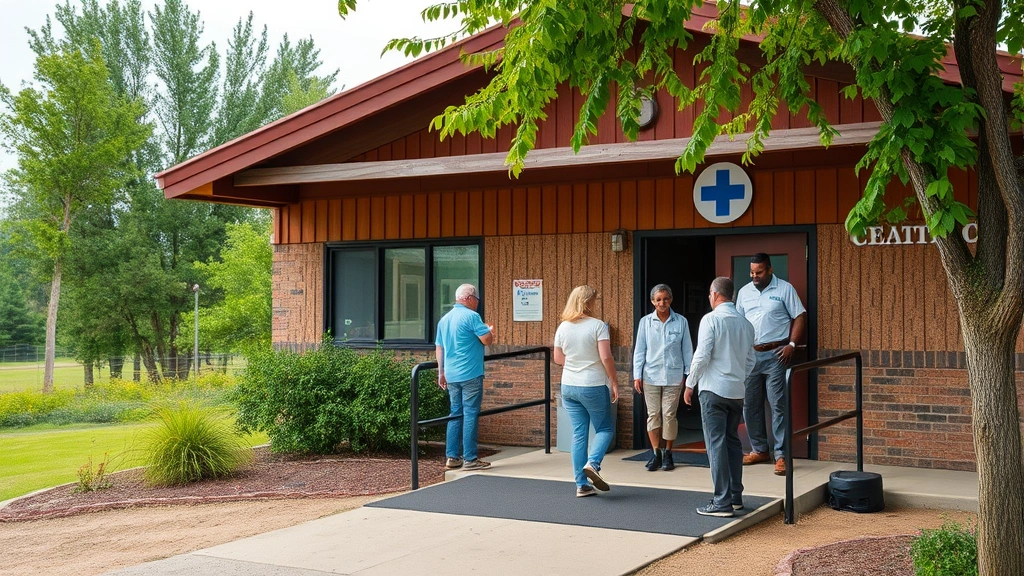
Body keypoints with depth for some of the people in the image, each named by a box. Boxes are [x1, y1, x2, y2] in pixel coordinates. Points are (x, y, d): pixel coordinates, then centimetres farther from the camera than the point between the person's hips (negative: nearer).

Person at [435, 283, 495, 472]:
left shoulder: (445, 319, 14)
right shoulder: (471, 316, -9)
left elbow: (439, 348, 17)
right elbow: (487, 340, -13)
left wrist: (441, 373, 22)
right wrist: (491, 331, 10)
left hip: (452, 376, 7)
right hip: (471, 374, -7)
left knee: (455, 415, 12)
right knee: (470, 415, -3)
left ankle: (452, 458, 12)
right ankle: (470, 459, -2)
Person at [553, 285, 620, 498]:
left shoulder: (563, 327, 4)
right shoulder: (597, 326, -11)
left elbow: (558, 358, 11)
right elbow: (606, 357, -16)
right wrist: (614, 382, -7)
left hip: (569, 386, 5)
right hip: (593, 386, -5)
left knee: (578, 434, 8)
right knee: (605, 428, 11)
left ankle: (581, 485, 8)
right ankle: (592, 463, -14)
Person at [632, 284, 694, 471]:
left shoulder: (681, 322, 1)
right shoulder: (645, 322, 3)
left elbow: (687, 350, 6)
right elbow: (639, 350, 6)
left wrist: (688, 373, 4)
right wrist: (637, 375, 2)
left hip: (673, 376, -1)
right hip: (651, 376, 1)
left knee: (669, 414, 1)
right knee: (653, 414, 2)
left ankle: (667, 453, 13)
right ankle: (655, 454, 11)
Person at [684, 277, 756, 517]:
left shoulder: (711, 319, -9)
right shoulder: (745, 324, 10)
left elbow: (702, 356, -14)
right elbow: (750, 361, 14)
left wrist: (689, 385, -4)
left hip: (713, 389, -6)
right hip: (737, 391, 7)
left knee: (716, 444, -5)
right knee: (732, 442, 15)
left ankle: (722, 502, -7)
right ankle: (735, 496, 20)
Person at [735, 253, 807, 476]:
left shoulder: (785, 289, -3)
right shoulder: (744, 292, 11)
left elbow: (800, 317, -3)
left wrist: (791, 344, -12)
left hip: (775, 355, -5)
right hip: (749, 355, 5)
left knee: (778, 405, -5)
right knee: (750, 405, 9)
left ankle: (780, 455, -1)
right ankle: (759, 450, 21)